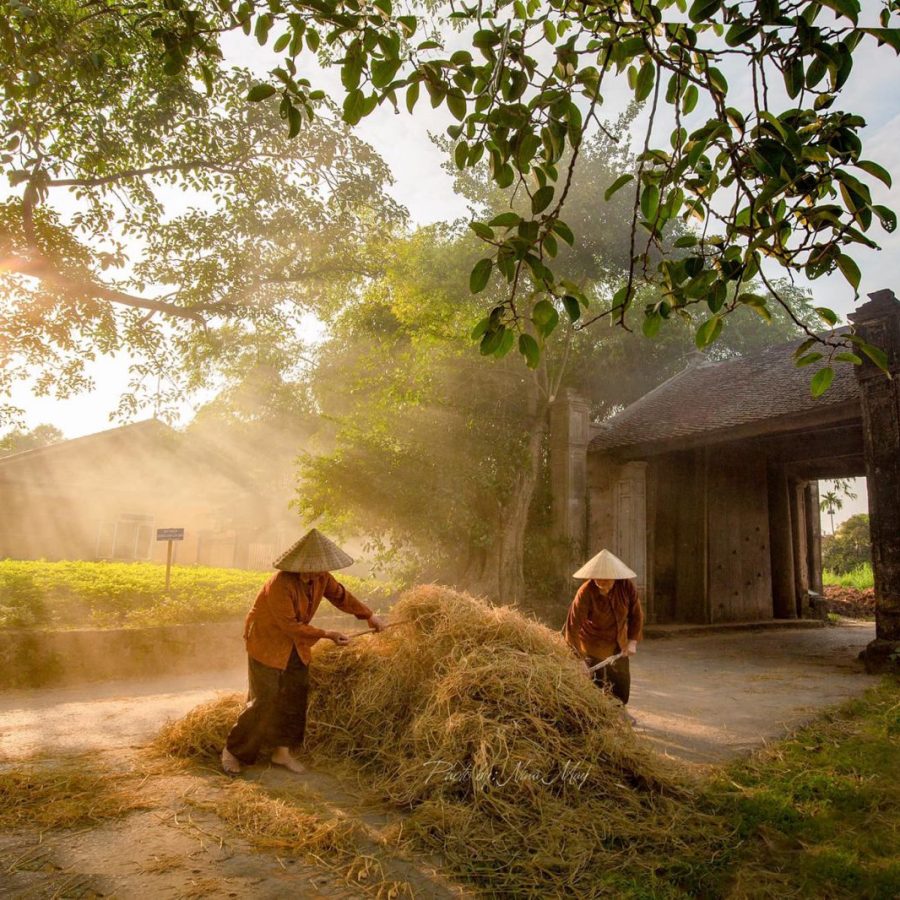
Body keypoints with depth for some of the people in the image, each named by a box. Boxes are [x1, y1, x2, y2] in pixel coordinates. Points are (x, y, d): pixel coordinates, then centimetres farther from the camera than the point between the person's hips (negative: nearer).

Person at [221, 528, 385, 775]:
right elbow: (290, 625, -28)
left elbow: (341, 595, 6)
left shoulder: (321, 578, -11)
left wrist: (369, 615, 6)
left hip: (295, 643, 7)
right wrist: (326, 635, -28)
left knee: (296, 696, 5)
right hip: (267, 642, -7)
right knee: (265, 701, -5)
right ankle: (233, 750, 14)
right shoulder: (280, 584, -32)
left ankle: (282, 750, 21)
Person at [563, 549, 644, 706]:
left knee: (622, 688, 20)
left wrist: (632, 641, -11)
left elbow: (636, 614, -4)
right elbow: (573, 625, -30)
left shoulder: (626, 586, -18)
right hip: (594, 647, -5)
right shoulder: (585, 593, -30)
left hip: (618, 646, 5)